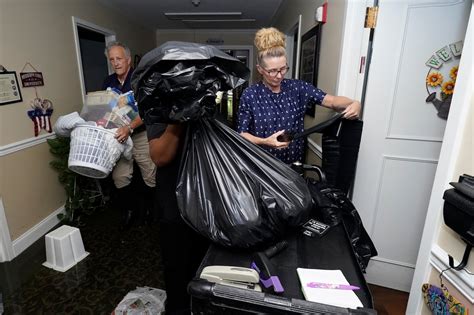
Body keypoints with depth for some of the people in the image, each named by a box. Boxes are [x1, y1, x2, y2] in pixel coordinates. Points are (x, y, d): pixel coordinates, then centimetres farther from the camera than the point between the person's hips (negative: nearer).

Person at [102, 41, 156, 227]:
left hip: (141, 135, -4)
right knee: (119, 177, 3)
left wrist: (129, 128, -31)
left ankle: (152, 208, 26)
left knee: (150, 176, 4)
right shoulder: (108, 82, 8)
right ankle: (129, 208, 25)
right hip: (118, 136, 5)